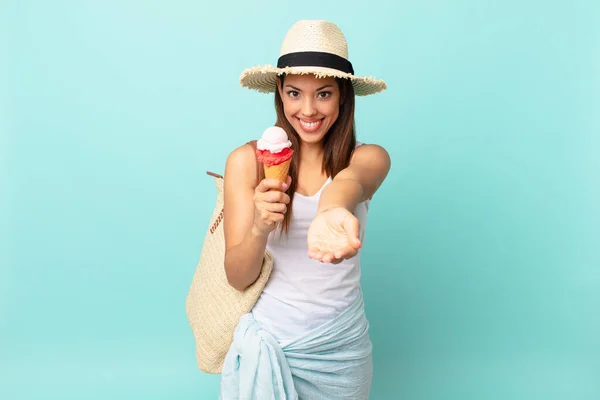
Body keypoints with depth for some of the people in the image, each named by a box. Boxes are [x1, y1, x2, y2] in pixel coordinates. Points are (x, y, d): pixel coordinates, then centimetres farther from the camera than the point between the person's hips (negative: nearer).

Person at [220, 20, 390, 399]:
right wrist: (259, 229, -30)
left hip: (341, 344, 1)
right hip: (265, 340, -1)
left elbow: (348, 180, -30)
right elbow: (238, 277, -8)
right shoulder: (246, 161, -8)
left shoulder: (370, 158, -5)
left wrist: (332, 212, -54)